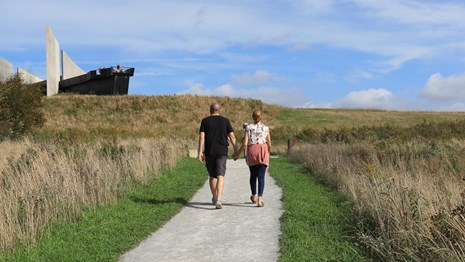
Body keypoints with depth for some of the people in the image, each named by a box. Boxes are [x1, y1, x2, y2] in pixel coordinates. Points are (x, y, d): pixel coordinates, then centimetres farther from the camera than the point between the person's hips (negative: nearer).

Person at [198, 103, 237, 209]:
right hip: (222, 152, -1)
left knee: (212, 175, 17)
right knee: (220, 176, -7)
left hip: (209, 152, 1)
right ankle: (218, 199, -22)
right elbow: (232, 136, 0)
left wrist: (200, 152, -5)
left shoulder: (205, 121, 4)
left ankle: (214, 198, 30)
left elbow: (201, 136, -5)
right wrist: (235, 150, 7)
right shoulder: (225, 121, 5)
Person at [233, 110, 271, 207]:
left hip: (252, 153, 1)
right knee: (261, 176, -2)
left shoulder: (248, 128, 2)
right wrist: (268, 153, 25)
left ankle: (254, 197, 32)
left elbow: (245, 143, -5)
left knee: (253, 175, 17)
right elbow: (269, 144, 5)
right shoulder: (266, 128, 5)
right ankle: (260, 200, -12)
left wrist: (237, 153, 7)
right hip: (263, 152, -1)